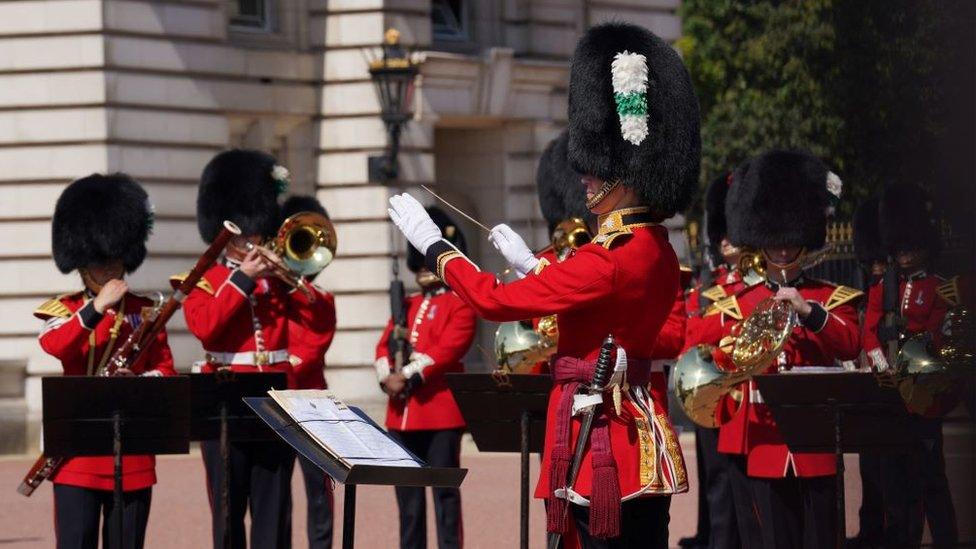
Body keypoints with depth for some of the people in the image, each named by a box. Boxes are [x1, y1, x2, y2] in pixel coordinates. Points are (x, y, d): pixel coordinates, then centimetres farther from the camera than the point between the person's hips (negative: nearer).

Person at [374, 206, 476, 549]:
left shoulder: (459, 305, -1)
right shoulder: (407, 306, 20)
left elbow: (448, 348, -13)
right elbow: (384, 345, 13)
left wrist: (408, 376, -19)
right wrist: (387, 376, -8)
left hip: (440, 411, -7)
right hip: (401, 413, 7)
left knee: (445, 493, -6)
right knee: (408, 496, 9)